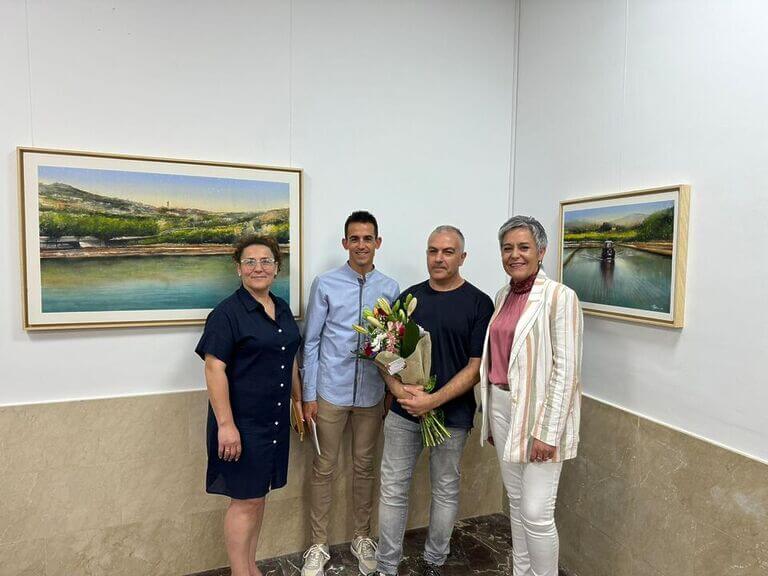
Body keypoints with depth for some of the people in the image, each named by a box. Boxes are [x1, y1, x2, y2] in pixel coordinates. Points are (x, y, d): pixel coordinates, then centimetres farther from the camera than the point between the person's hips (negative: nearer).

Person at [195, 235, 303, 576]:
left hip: (275, 421, 7)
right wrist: (226, 425, -21)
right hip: (243, 423, -7)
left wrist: (298, 400, 18)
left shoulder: (283, 309, 8)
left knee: (257, 495, 18)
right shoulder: (227, 312, -13)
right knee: (245, 500, 3)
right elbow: (214, 369, -18)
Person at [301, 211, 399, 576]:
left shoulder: (390, 289, 0)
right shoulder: (325, 284, -5)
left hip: (371, 395, 2)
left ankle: (362, 538, 35)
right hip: (330, 393, -2)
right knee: (324, 469, 10)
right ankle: (318, 545, 28)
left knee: (364, 467, 16)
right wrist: (309, 394, -5)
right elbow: (311, 342, -3)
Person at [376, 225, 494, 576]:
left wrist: (434, 400, -18)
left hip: (451, 415, -2)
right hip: (403, 412, 3)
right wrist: (397, 387, -12)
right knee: (393, 490, 9)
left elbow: (476, 366, -9)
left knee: (445, 491, 15)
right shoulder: (409, 297, 5)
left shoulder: (478, 303, -5)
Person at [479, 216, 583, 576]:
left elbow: (566, 369, -15)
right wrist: (489, 416, 15)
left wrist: (547, 431, -17)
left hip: (538, 411, -7)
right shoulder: (502, 297, 9)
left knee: (536, 512, -2)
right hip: (501, 407, 7)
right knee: (515, 501, 19)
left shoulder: (559, 297, -12)